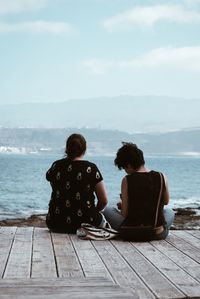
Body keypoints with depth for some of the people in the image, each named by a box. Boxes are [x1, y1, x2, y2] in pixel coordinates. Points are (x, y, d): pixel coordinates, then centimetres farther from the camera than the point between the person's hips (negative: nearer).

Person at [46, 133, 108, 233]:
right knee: (101, 217, 29)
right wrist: (93, 212, 15)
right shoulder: (91, 168, -6)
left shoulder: (56, 166, 0)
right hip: (85, 223, -4)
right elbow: (103, 201, -2)